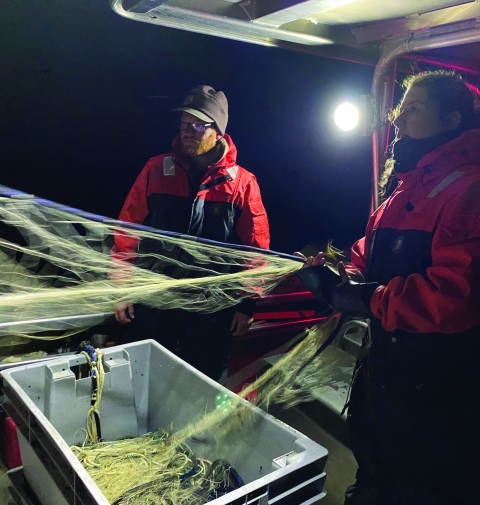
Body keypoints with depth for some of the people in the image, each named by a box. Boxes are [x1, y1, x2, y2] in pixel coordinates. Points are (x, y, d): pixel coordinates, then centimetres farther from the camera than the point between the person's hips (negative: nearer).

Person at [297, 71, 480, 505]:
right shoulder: (404, 192, 11)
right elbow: (369, 257, 15)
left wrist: (364, 300, -24)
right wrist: (339, 279, -5)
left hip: (436, 388, -8)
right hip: (385, 368, 8)